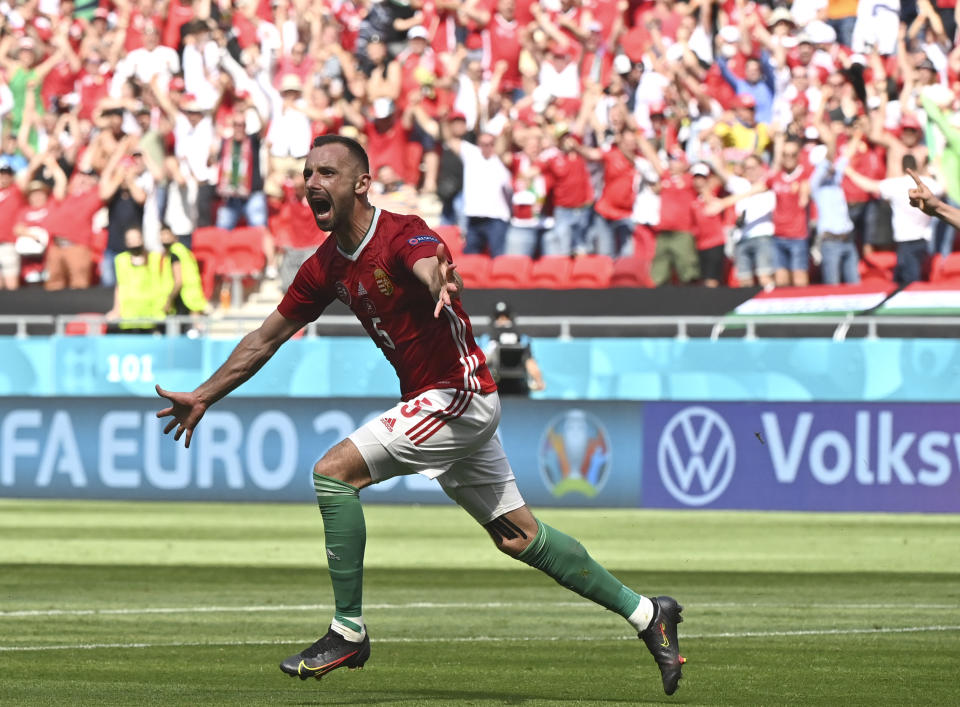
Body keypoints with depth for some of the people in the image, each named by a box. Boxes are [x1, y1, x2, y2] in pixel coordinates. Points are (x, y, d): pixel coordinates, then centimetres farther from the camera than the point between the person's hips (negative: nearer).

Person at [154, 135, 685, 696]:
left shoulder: (403, 235, -19)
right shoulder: (326, 267, 5)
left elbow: (432, 265, -43)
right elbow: (269, 336, 15)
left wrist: (440, 285, -67)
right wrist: (203, 397, 15)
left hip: (459, 393, -9)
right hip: (437, 401, 9)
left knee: (334, 471, -17)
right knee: (518, 537, 12)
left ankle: (349, 631, -10)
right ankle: (644, 613, 21)